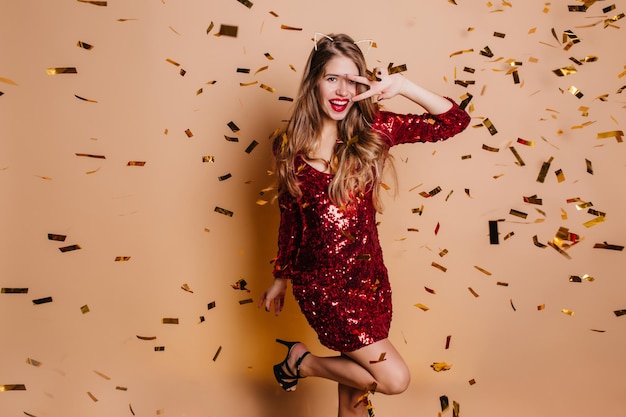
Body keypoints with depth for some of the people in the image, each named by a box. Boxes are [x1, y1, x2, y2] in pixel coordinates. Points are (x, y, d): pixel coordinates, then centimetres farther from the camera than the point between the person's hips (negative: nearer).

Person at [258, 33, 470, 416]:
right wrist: (280, 280, 12)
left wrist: (403, 86, -22)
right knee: (394, 378, -7)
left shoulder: (372, 130, -5)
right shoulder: (291, 145, -6)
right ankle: (301, 360, 13)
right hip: (321, 283, -2)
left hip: (370, 276, 3)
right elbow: (289, 219, 3)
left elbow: (456, 121, -10)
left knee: (357, 374, 18)